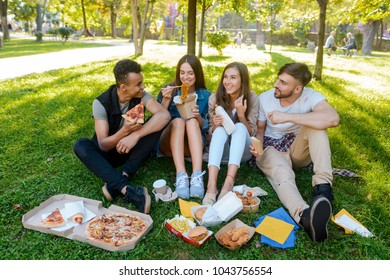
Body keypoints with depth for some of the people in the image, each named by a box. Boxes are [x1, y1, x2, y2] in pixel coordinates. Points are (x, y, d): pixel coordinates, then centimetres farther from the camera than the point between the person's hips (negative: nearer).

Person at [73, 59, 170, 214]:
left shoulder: (141, 96, -14)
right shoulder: (101, 103, -20)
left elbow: (164, 115, -32)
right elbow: (103, 145, -23)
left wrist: (136, 135, -42)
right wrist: (124, 131, -42)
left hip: (132, 149, 1)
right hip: (109, 151, -1)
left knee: (157, 124, -24)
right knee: (81, 145, -32)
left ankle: (122, 176, -32)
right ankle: (127, 189, -47)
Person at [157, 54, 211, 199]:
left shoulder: (205, 95, 3)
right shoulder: (168, 90, 0)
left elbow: (205, 127, 1)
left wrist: (198, 116, -20)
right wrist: (166, 100, -19)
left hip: (193, 144, 1)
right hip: (168, 144, 0)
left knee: (191, 121, -30)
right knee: (178, 121, -30)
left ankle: (197, 176, -45)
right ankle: (181, 176, -46)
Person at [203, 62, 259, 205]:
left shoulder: (252, 98, -10)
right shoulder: (215, 98, -9)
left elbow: (251, 133, -9)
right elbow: (212, 132, -2)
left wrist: (241, 114, -26)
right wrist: (216, 125, -26)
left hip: (242, 151, 0)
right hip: (222, 150, 1)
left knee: (240, 126, -30)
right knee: (221, 129, -31)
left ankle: (229, 182, -45)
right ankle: (211, 185, -47)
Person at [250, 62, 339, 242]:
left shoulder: (310, 97, -16)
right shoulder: (265, 98, -6)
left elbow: (333, 119, -37)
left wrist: (287, 117, -37)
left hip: (299, 149, 1)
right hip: (272, 149, 0)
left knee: (316, 125, -30)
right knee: (282, 174, -36)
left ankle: (323, 186, -36)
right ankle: (304, 216, -64)